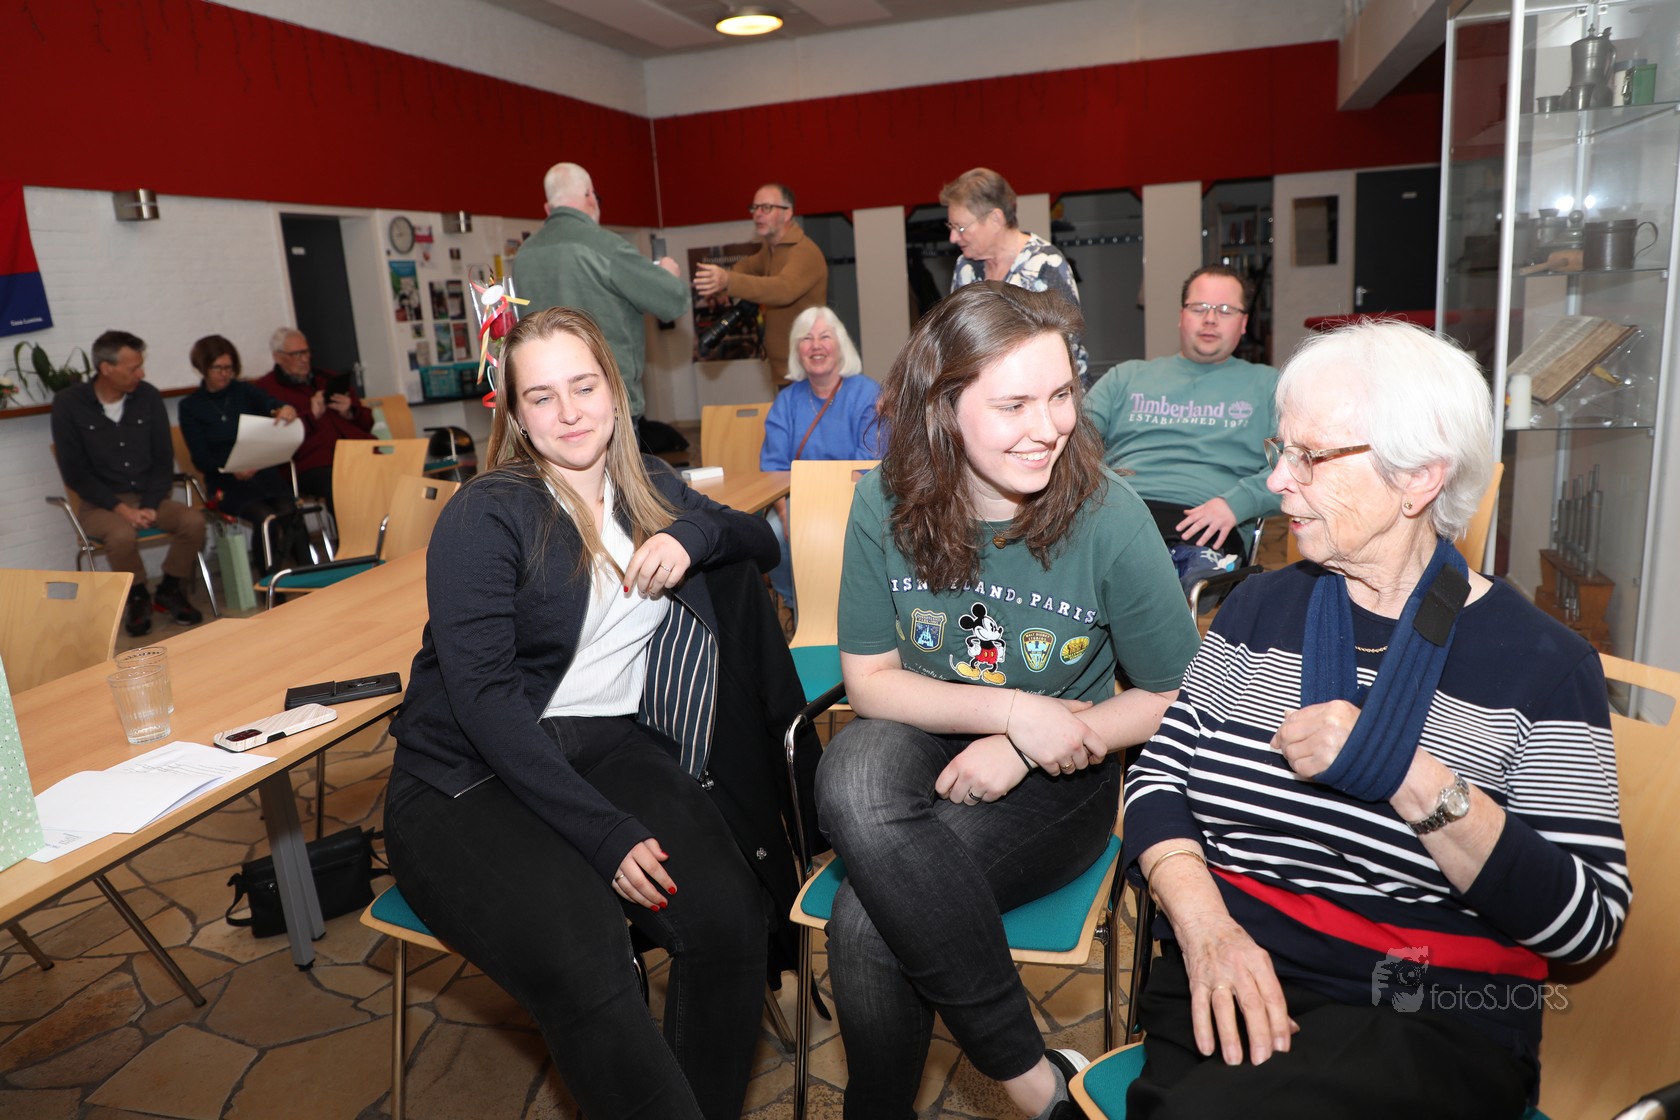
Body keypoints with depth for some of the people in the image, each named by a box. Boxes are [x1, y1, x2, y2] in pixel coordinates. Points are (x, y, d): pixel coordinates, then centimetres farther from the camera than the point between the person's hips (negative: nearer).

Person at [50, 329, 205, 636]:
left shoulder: (148, 397, -1)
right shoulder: (68, 403, -8)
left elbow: (163, 459, 3)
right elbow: (75, 472, -8)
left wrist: (150, 506, -11)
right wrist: (120, 508, -18)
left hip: (149, 497, 3)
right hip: (99, 503, -3)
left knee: (193, 520, -25)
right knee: (122, 535, -34)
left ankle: (169, 590, 0)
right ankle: (137, 597, -3)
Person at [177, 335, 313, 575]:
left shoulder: (245, 391, 13)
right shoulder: (190, 406, 9)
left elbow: (272, 406, -8)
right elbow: (200, 459, 1)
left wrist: (287, 410, -34)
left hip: (263, 472, 2)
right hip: (226, 482, -2)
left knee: (289, 512, -31)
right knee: (267, 518, -32)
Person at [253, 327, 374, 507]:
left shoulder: (328, 379, 30)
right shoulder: (265, 389, 14)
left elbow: (367, 423, 30)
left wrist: (350, 412, 8)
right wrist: (311, 415, -5)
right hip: (314, 463, -5)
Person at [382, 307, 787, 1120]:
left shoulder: (648, 488, 13)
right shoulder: (484, 516, -4)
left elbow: (759, 541, 22)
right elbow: (483, 695, -13)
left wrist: (692, 536, -3)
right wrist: (604, 833, -22)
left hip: (608, 745, 4)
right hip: (473, 777, -4)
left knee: (729, 917, -24)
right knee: (578, 960, -33)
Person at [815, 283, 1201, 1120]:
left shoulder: (1108, 517, -15)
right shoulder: (887, 506, -10)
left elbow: (1177, 699, -5)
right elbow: (869, 679, -3)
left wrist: (1027, 746, -17)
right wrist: (1012, 710, -17)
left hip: (1059, 779, -2)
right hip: (922, 743, 3)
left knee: (869, 918, -27)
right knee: (852, 773, -33)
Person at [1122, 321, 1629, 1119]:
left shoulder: (1542, 663, -4)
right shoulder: (1260, 609, 7)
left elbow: (1588, 921, -10)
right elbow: (1159, 774, 2)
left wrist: (1407, 774, -22)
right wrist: (1205, 928, -14)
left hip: (1431, 1023, -3)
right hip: (1224, 989, 3)